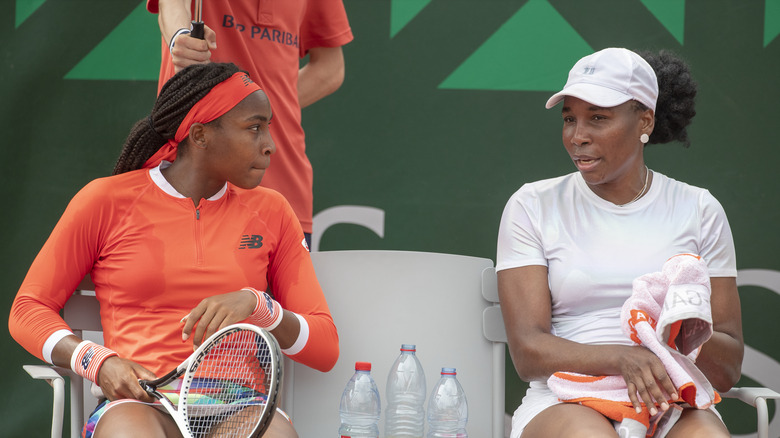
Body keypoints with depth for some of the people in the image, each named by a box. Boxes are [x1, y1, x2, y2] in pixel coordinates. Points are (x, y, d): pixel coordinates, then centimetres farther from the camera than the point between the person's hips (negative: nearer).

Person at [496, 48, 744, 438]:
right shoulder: (531, 207, 9)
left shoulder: (698, 211, 13)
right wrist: (622, 358, -21)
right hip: (564, 405, -1)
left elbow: (729, 367, 10)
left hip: (673, 405, 1)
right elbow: (527, 352, -3)